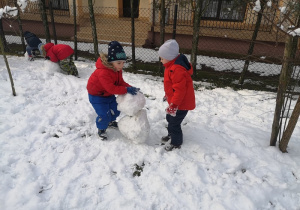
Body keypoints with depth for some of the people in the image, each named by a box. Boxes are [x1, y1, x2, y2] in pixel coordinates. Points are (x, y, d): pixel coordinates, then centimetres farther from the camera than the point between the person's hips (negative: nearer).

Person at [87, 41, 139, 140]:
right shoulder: (103, 72, -37)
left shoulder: (117, 69, -9)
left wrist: (131, 88, -22)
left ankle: (110, 121, 46)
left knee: (116, 109, 14)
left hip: (109, 94, 8)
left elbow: (121, 82, -5)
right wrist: (126, 90, -42)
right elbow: (111, 88, -40)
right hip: (97, 95, -8)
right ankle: (101, 129, 17)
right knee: (104, 115, -13)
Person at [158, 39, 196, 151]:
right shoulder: (172, 65, 5)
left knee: (174, 123, 1)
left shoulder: (177, 70, -30)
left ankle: (176, 143, 21)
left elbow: (179, 90, -31)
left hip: (181, 103, -11)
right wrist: (168, 95, 28)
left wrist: (173, 105, -27)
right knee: (170, 118, 26)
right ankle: (171, 134, 49)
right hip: (174, 100, 11)